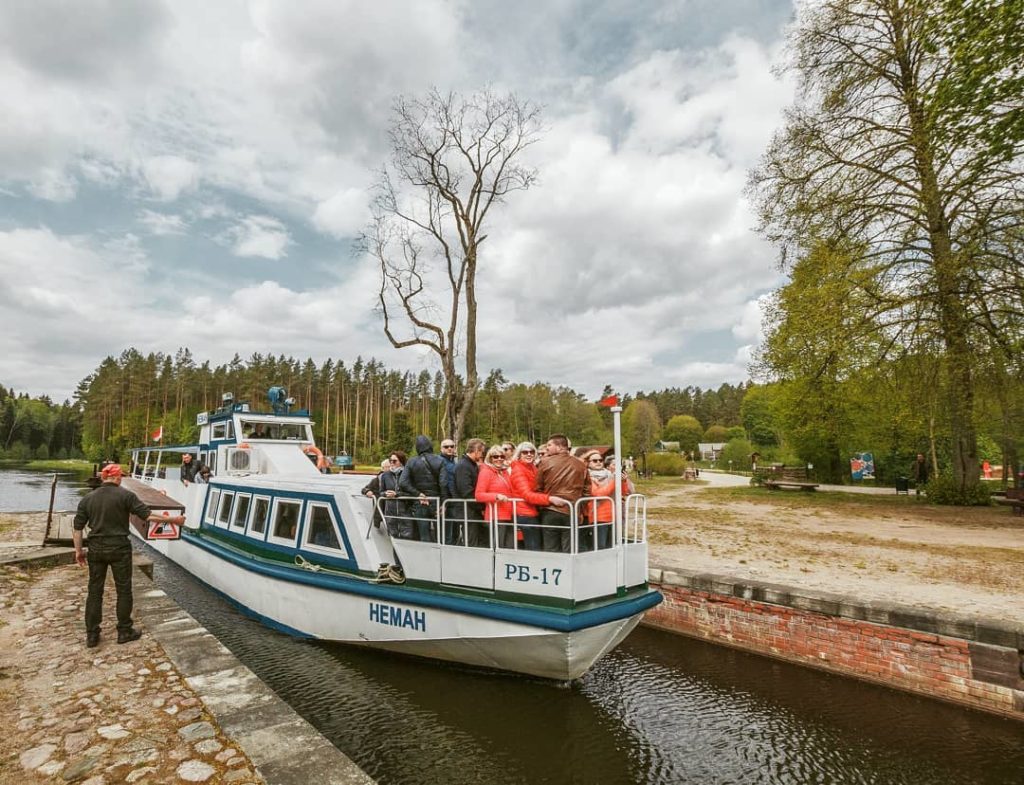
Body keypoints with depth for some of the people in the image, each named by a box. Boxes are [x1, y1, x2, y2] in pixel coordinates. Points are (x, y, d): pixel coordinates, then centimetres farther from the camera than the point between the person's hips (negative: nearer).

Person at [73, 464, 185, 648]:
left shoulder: (87, 498, 3)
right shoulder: (125, 495, -10)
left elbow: (78, 527, 5)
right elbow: (147, 515, -13)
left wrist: (78, 550, 14)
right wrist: (172, 519, -5)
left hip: (95, 548, 4)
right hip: (119, 548, -4)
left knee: (94, 591, 13)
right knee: (123, 590, 8)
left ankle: (92, 635, 19)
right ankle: (124, 632, 17)